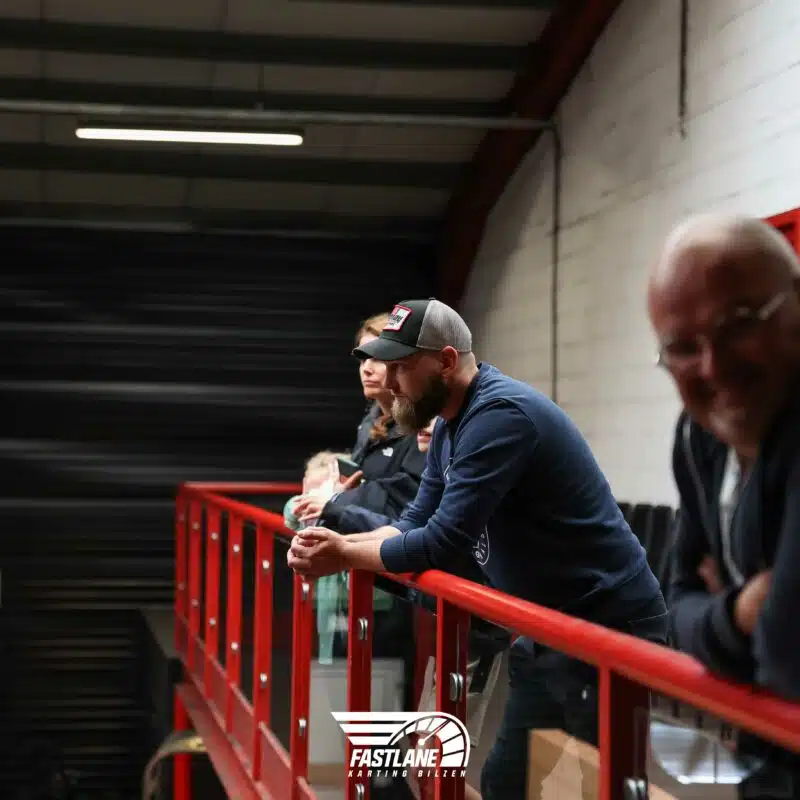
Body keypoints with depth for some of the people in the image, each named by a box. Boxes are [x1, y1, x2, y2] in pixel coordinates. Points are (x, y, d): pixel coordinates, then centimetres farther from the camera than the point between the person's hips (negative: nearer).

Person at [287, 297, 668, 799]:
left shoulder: (500, 415, -23)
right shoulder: (450, 426, 9)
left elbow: (442, 542, -24)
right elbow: (418, 522, 11)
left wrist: (345, 557, -12)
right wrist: (339, 542, -5)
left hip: (608, 628, -10)